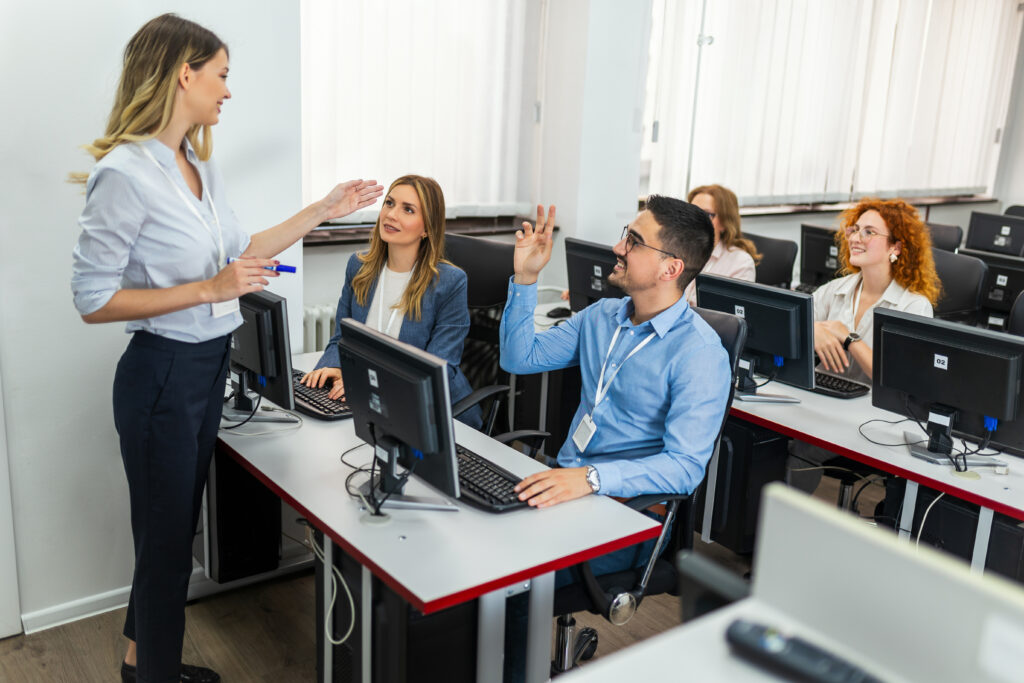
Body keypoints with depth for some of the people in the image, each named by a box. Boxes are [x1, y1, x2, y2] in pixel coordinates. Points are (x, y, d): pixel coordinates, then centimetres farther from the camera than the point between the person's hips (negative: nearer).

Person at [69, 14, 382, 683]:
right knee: (167, 535, 8)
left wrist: (323, 211, 14)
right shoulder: (125, 172, -19)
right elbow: (93, 299, -18)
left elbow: (239, 251, 16)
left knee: (177, 526, 21)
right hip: (162, 374, -8)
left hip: (210, 367, 8)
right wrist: (210, 289, -23)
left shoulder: (199, 164, 7)